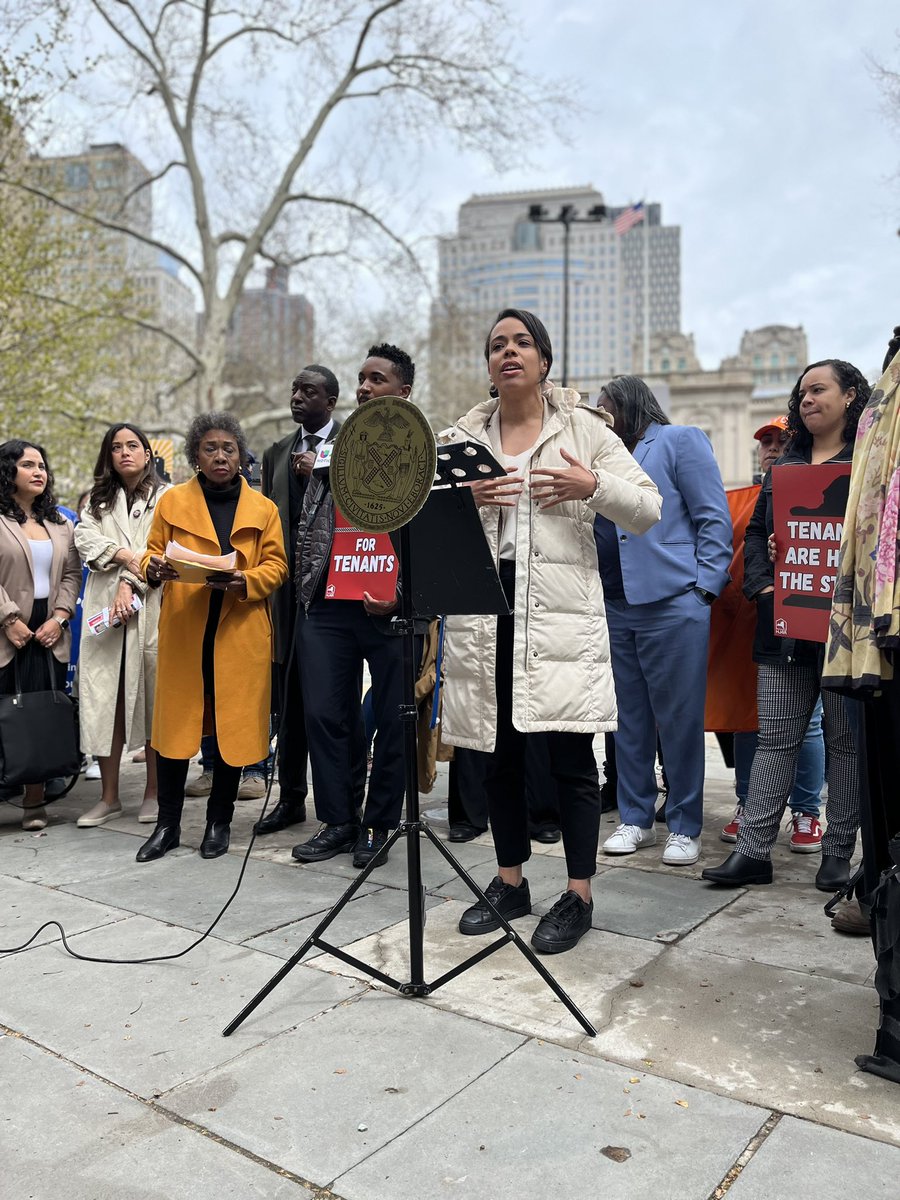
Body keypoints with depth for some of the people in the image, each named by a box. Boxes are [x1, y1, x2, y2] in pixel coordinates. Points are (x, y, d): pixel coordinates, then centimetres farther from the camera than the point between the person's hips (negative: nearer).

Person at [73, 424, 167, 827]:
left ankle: (153, 792, 8)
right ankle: (109, 796, 8)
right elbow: (84, 539, 4)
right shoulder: (98, 501, 21)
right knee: (104, 699, 1)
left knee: (153, 698, -1)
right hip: (104, 609, 4)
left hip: (149, 609, -3)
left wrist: (130, 583, -15)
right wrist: (124, 554, -10)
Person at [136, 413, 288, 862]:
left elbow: (276, 565, 5)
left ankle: (219, 822, 18)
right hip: (182, 632, 0)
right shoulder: (173, 501, 10)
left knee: (233, 725, 3)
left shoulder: (262, 508, 10)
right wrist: (155, 569, -14)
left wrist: (245, 582, -14)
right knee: (175, 723, 1)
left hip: (240, 634, 0)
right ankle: (167, 824, 15)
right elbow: (152, 555, 9)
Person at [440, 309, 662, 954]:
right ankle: (511, 882, 27)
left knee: (571, 755, -1)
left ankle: (579, 895, 13)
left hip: (562, 612, -3)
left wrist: (593, 486, -14)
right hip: (484, 609, 3)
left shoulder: (584, 429, 7)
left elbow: (649, 510, 4)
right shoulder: (460, 439, 13)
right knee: (500, 750, 11)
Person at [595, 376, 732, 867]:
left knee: (679, 719, 0)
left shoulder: (680, 440, 3)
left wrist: (704, 587, -11)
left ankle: (684, 827, 12)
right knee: (629, 720, 11)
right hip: (616, 606, 6)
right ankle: (635, 819, 21)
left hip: (673, 604, -6)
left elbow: (715, 519, -5)